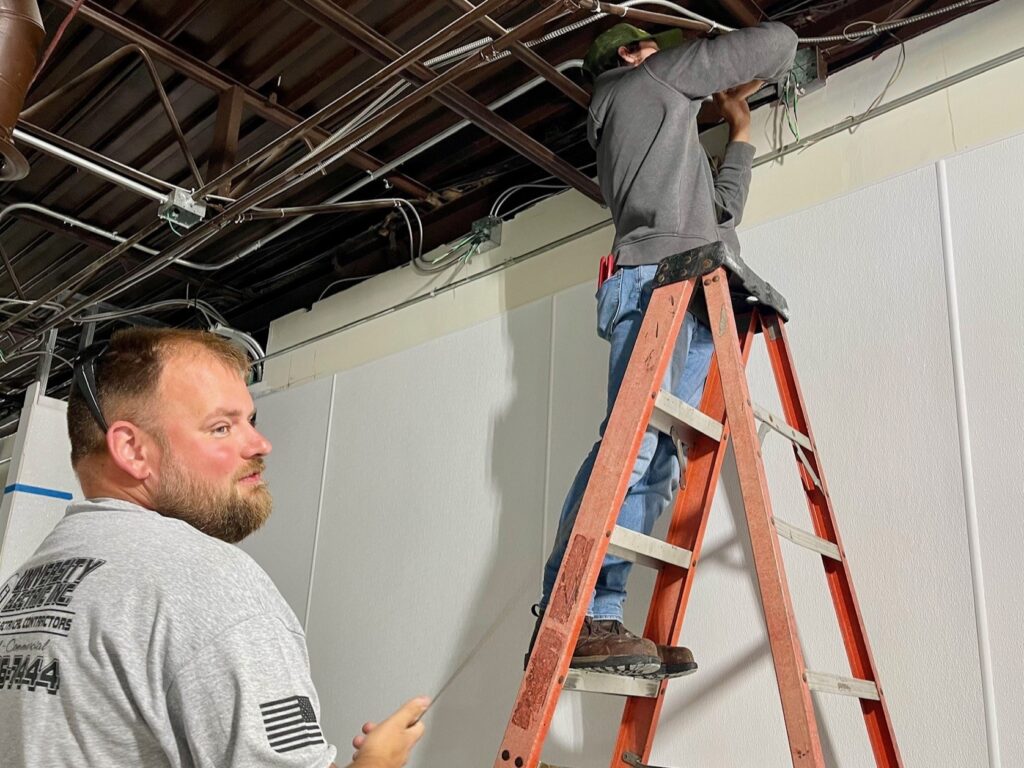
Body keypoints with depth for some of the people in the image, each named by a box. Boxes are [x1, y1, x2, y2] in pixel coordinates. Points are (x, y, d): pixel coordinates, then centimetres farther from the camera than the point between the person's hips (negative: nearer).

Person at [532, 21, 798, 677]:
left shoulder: (673, 134, 41)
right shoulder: (648, 78, 18)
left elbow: (720, 211, 39)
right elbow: (778, 42, 15)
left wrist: (741, 130, 48)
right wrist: (752, 77, 38)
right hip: (659, 276, -9)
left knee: (657, 463, -7)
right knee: (632, 443, -23)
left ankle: (601, 621, -14)